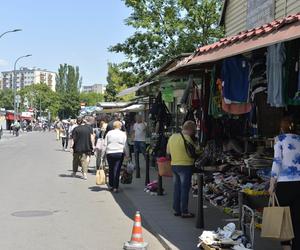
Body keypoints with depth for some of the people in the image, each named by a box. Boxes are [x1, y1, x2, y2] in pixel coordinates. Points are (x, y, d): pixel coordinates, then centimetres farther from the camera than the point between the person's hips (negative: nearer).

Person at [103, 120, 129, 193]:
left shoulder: (109, 133, 6)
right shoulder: (123, 134, 0)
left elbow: (105, 144, 7)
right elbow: (125, 146, -1)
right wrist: (127, 154, 5)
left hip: (110, 153, 2)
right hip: (119, 153, -2)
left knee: (111, 169, 15)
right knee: (117, 170, -2)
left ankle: (111, 185, 23)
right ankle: (115, 187, -3)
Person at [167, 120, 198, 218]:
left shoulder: (172, 137, 9)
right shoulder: (187, 138, -15)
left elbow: (168, 152, 16)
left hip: (174, 165, 7)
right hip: (185, 165, -7)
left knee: (177, 188, 14)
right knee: (185, 189, -1)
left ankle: (176, 210, 20)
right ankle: (184, 212, 2)